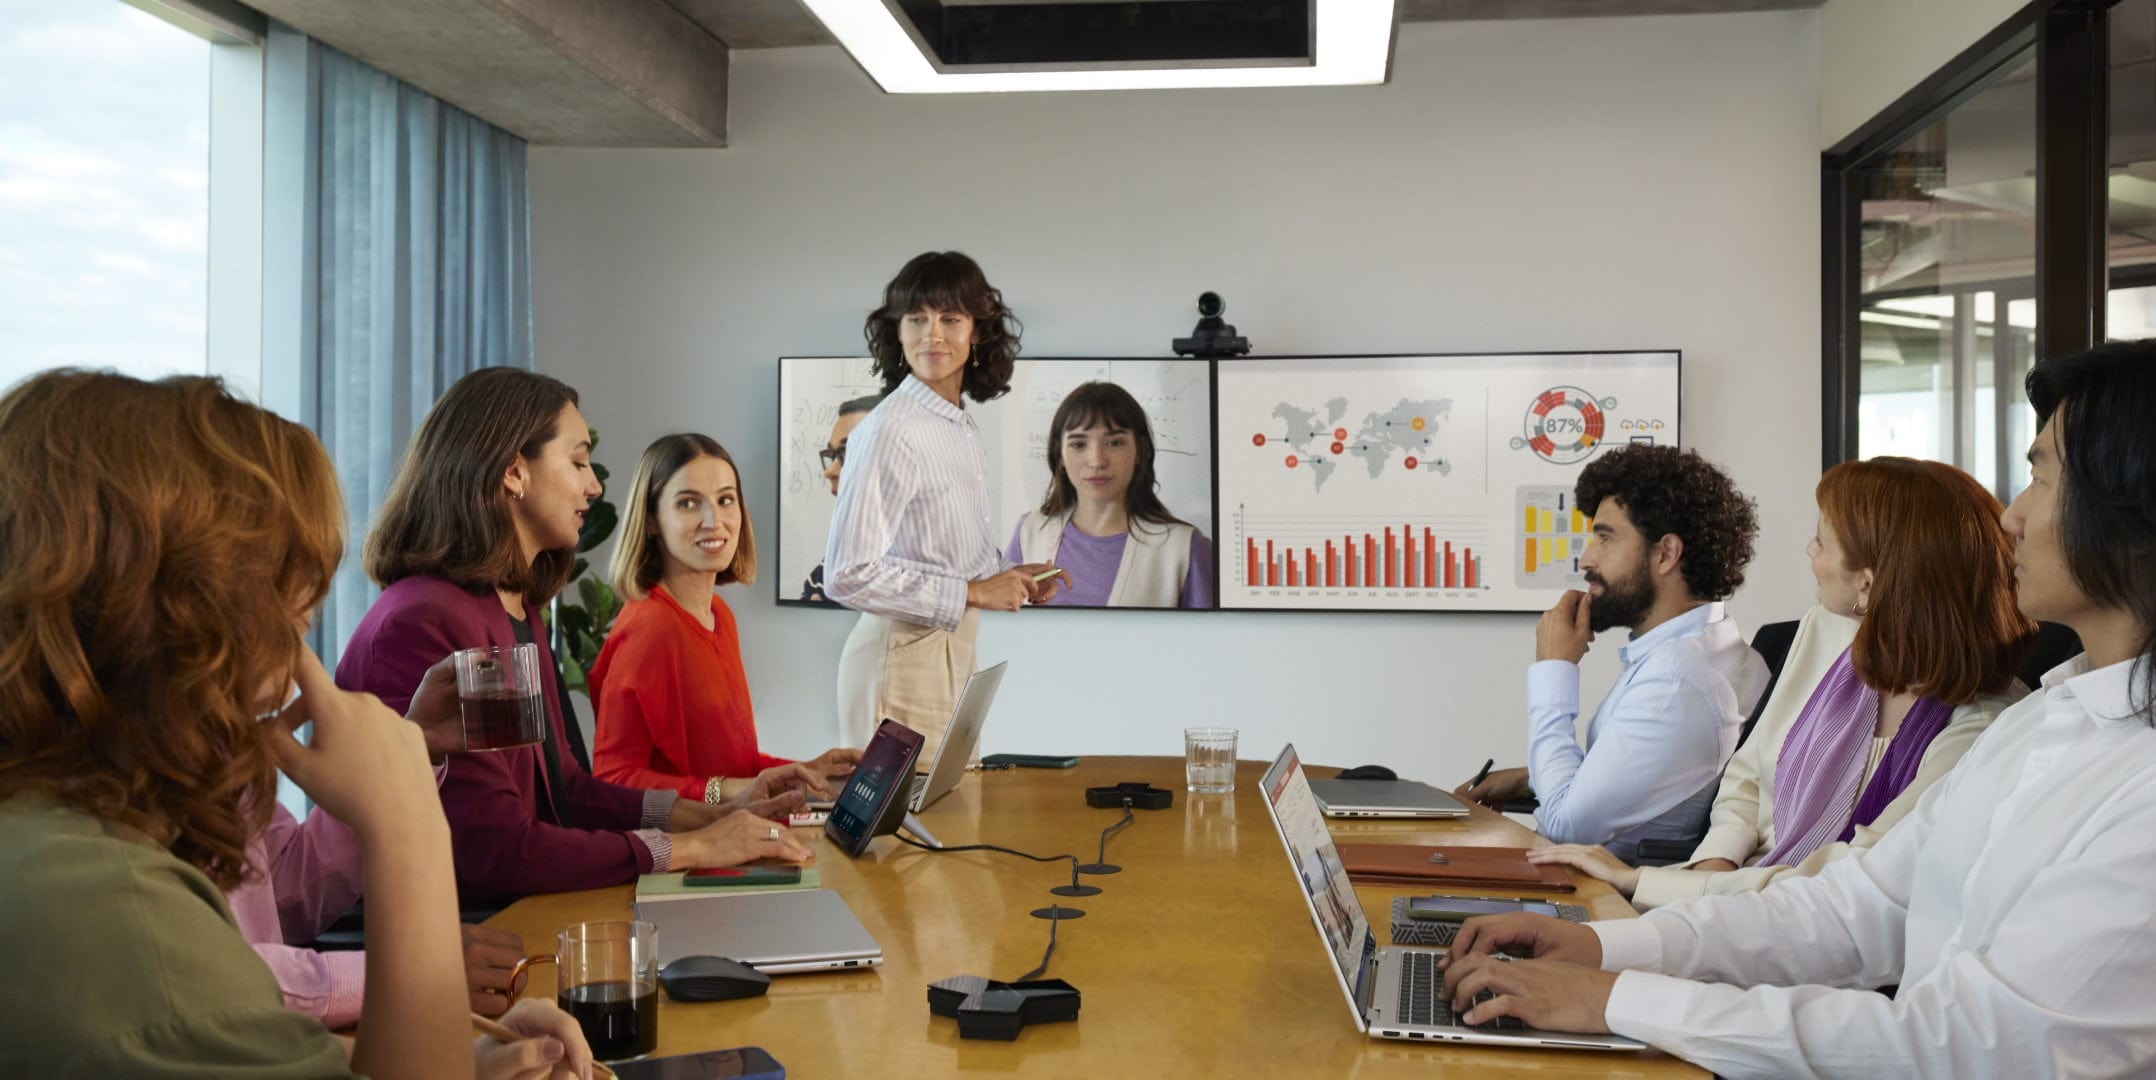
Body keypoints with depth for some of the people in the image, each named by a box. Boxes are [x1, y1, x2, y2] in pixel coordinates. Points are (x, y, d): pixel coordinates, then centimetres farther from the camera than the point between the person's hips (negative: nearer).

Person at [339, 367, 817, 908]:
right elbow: (496, 853, -21)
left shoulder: (518, 611, 12)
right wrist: (693, 848, -15)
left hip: (519, 913, 8)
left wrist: (709, 814, 5)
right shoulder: (422, 624, -18)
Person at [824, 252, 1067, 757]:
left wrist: (1010, 579, 4)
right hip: (904, 655, -9)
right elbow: (848, 574, -23)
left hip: (954, 651, 9)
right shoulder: (891, 430, -18)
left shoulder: (961, 425, 9)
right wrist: (973, 592, -18)